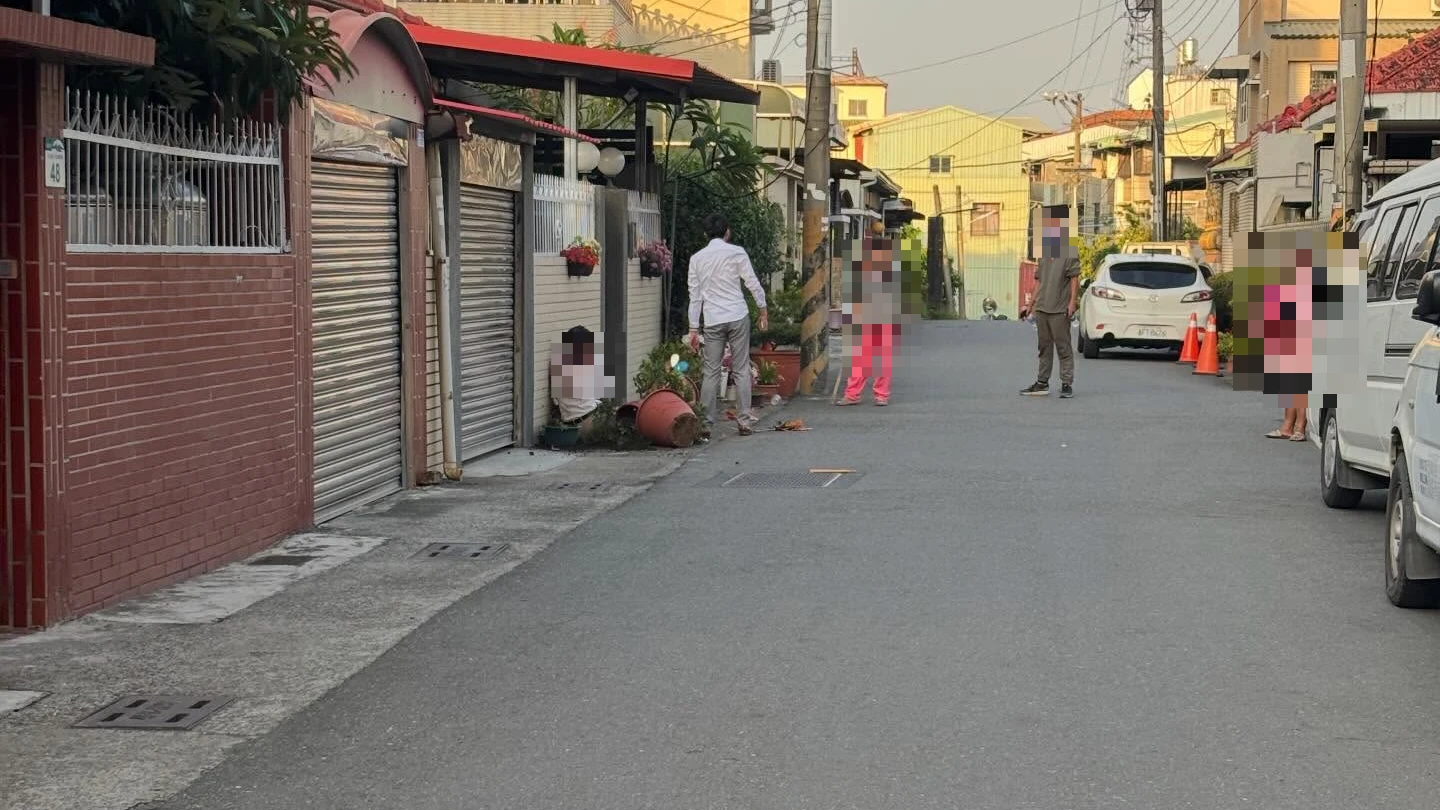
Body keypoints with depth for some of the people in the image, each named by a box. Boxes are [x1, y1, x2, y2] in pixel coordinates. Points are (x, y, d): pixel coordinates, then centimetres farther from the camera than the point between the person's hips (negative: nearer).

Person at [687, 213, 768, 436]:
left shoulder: (697, 258, 6)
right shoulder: (736, 252, -1)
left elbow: (695, 295, 7)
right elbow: (753, 284, -3)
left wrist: (694, 328, 9)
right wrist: (763, 311, 7)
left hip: (712, 321, 2)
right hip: (738, 317, -2)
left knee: (711, 372, 5)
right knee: (741, 370, 3)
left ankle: (706, 423, 4)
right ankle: (745, 420, 1)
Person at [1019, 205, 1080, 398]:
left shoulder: (1070, 252, -3)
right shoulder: (1044, 253, 18)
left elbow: (1075, 279, -8)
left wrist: (1072, 302, -16)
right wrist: (1031, 305, 19)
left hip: (1059, 310, -7)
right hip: (1041, 308, 7)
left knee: (1063, 347, -5)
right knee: (1044, 347, 11)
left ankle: (1067, 384, -3)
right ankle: (1042, 383, 16)